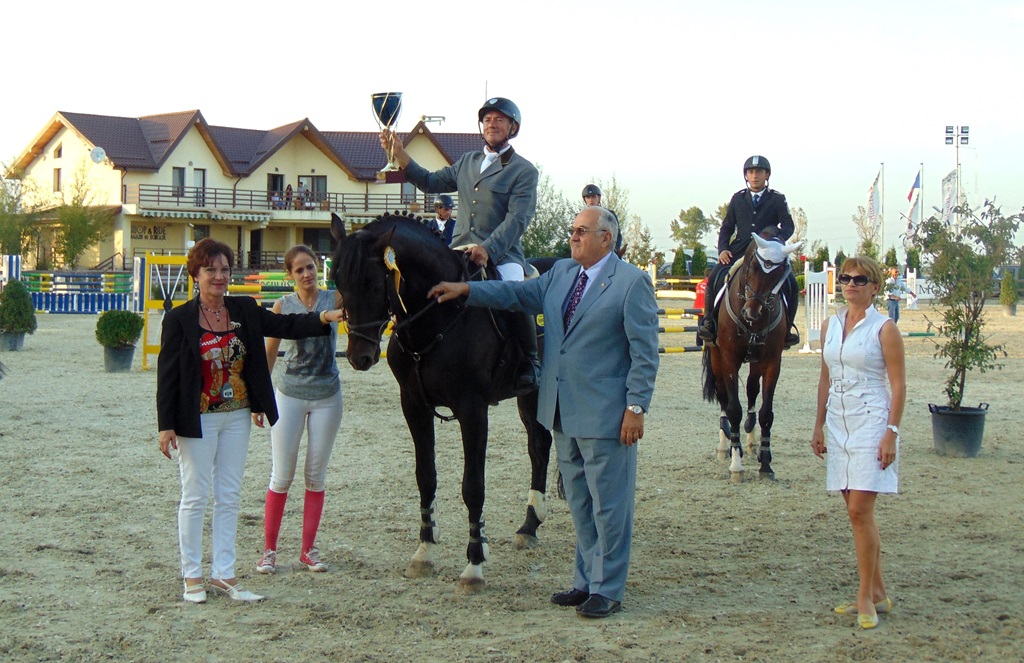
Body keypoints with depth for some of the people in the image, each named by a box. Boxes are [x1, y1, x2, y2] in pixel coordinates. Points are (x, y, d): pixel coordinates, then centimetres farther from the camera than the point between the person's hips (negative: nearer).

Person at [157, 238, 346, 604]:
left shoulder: (246, 311, 4)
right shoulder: (179, 319, -8)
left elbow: (284, 326, -1)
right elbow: (167, 374, -9)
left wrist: (323, 318, -18)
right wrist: (166, 425, -12)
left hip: (237, 417, 5)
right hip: (198, 420, -5)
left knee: (229, 498, 9)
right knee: (195, 498, 4)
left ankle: (223, 574, 17)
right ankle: (192, 576, 13)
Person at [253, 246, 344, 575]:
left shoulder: (334, 299, -2)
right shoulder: (283, 306, -2)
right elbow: (269, 354, 4)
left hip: (327, 397, 1)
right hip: (290, 396, -1)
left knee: (317, 475, 7)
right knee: (282, 476, 2)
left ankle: (308, 550, 17)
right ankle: (269, 550, 12)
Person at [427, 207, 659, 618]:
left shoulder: (632, 283, -9)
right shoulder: (561, 274, 12)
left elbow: (645, 352, -11)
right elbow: (520, 294, 17)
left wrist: (636, 406, -17)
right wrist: (466, 290, 5)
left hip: (605, 415, -8)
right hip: (563, 414, 8)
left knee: (608, 504, 0)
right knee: (579, 503, 16)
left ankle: (608, 590, 9)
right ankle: (587, 580, 26)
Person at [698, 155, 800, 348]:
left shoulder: (777, 200, 8)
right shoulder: (738, 199, 15)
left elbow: (788, 226, -1)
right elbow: (727, 227, 16)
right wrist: (723, 249, -2)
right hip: (739, 252, 1)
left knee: (790, 283, -21)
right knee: (715, 277, -21)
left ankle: (787, 327, -5)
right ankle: (709, 321, -7)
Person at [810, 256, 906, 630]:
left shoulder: (884, 329, -7)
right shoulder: (831, 326, 11)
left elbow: (898, 385, -9)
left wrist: (891, 433, -16)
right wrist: (819, 426, 14)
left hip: (871, 422, -6)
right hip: (839, 425, 7)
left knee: (860, 510, -11)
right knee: (857, 512, 10)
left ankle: (866, 598, -3)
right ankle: (877, 593, 19)